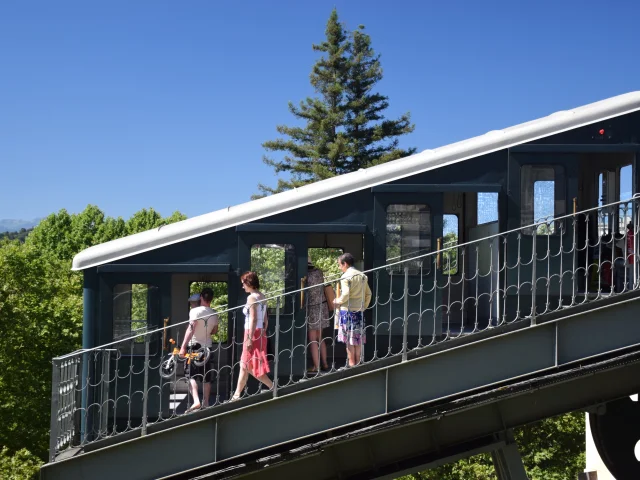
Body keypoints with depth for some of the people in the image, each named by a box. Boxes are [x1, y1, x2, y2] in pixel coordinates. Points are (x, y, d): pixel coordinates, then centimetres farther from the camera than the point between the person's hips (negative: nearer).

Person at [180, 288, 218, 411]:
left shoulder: (195, 311, -13)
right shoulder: (214, 314, 5)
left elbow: (190, 329, -21)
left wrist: (183, 347, -22)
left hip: (194, 345, -5)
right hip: (207, 346, 5)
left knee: (191, 375, -5)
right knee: (206, 377, 12)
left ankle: (196, 401, -22)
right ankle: (205, 403, 17)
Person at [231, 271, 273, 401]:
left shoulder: (252, 297, -13)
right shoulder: (262, 297, 13)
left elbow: (253, 319, -19)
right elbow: (266, 320, 15)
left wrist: (249, 338, -19)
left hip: (253, 333, -9)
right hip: (261, 334, 9)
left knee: (248, 366, -4)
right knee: (244, 366, 12)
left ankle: (273, 388, -7)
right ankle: (237, 394, 15)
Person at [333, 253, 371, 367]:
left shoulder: (346, 276, -11)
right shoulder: (362, 275, 10)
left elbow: (345, 294, -21)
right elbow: (368, 293, 11)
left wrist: (338, 301, -4)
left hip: (348, 310, -6)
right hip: (359, 310, 6)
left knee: (349, 339, 0)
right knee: (358, 338, 11)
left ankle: (351, 363, 0)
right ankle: (358, 363, 14)